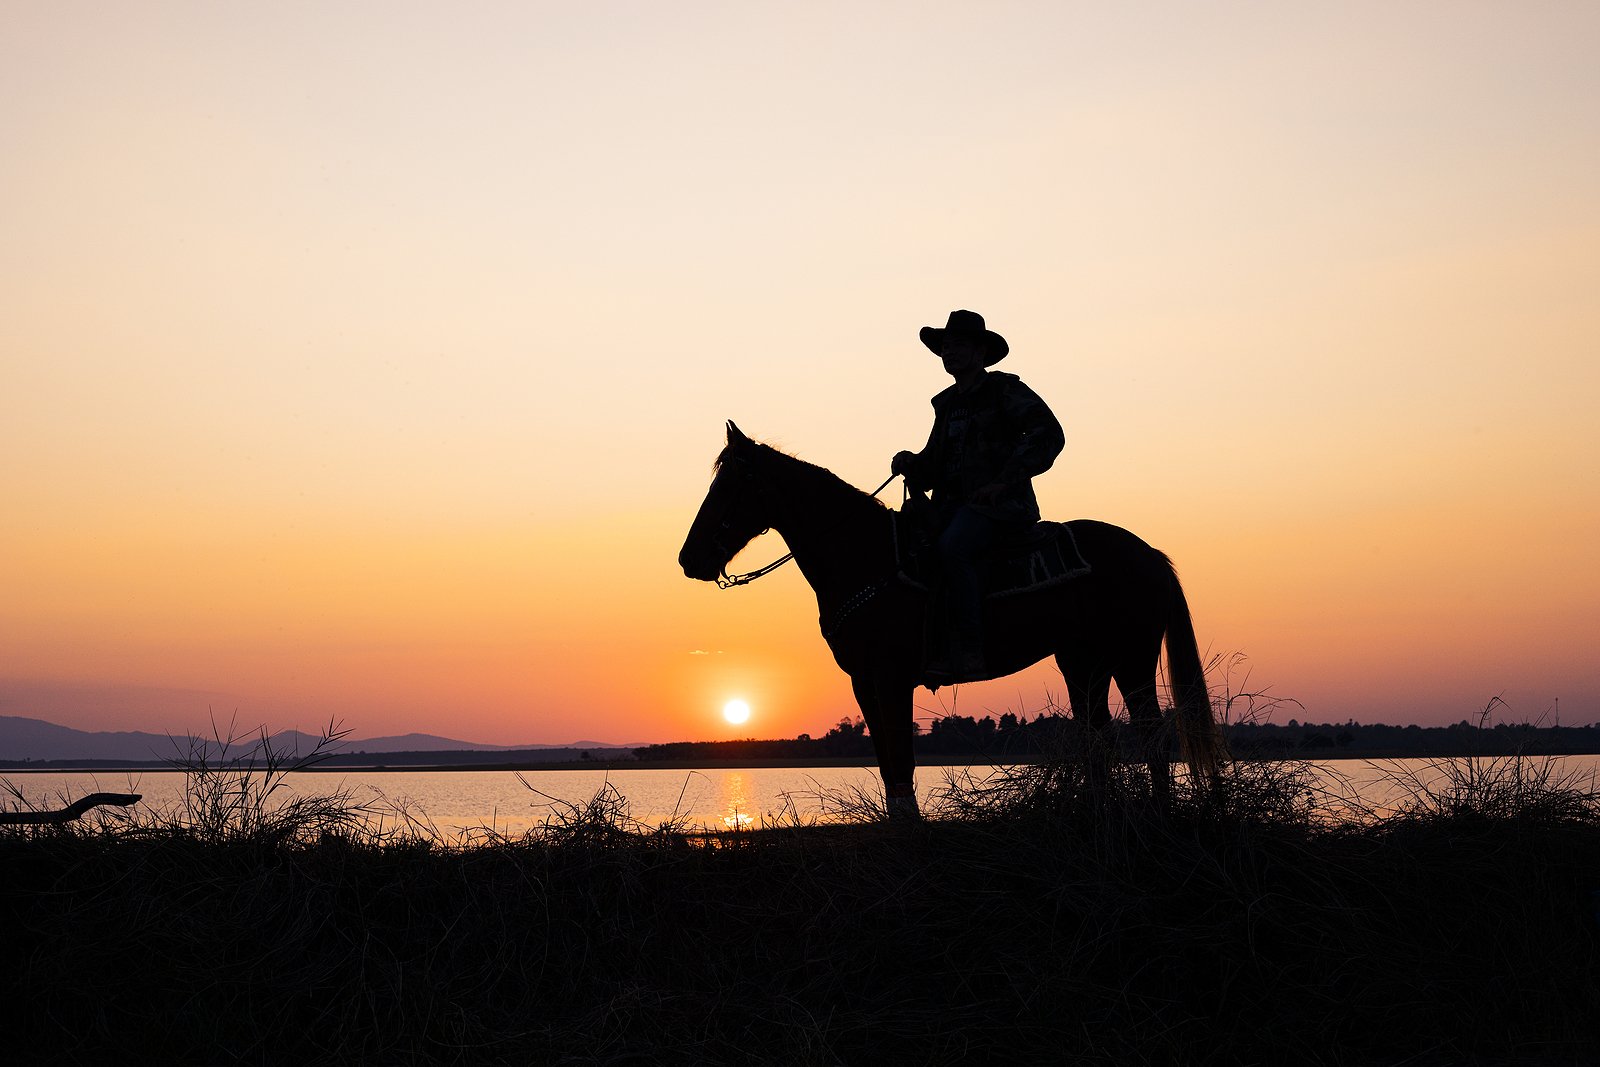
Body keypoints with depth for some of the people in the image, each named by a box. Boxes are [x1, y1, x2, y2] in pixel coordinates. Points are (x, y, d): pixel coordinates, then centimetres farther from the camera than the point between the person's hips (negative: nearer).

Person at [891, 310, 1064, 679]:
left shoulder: (1005, 390, 0)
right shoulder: (948, 403, 21)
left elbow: (1048, 434, -13)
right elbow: (933, 467, 24)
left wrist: (1004, 482, -19)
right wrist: (910, 464, 0)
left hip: (1000, 503, -8)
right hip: (954, 504, 8)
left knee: (952, 548, -34)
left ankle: (967, 651, -35)